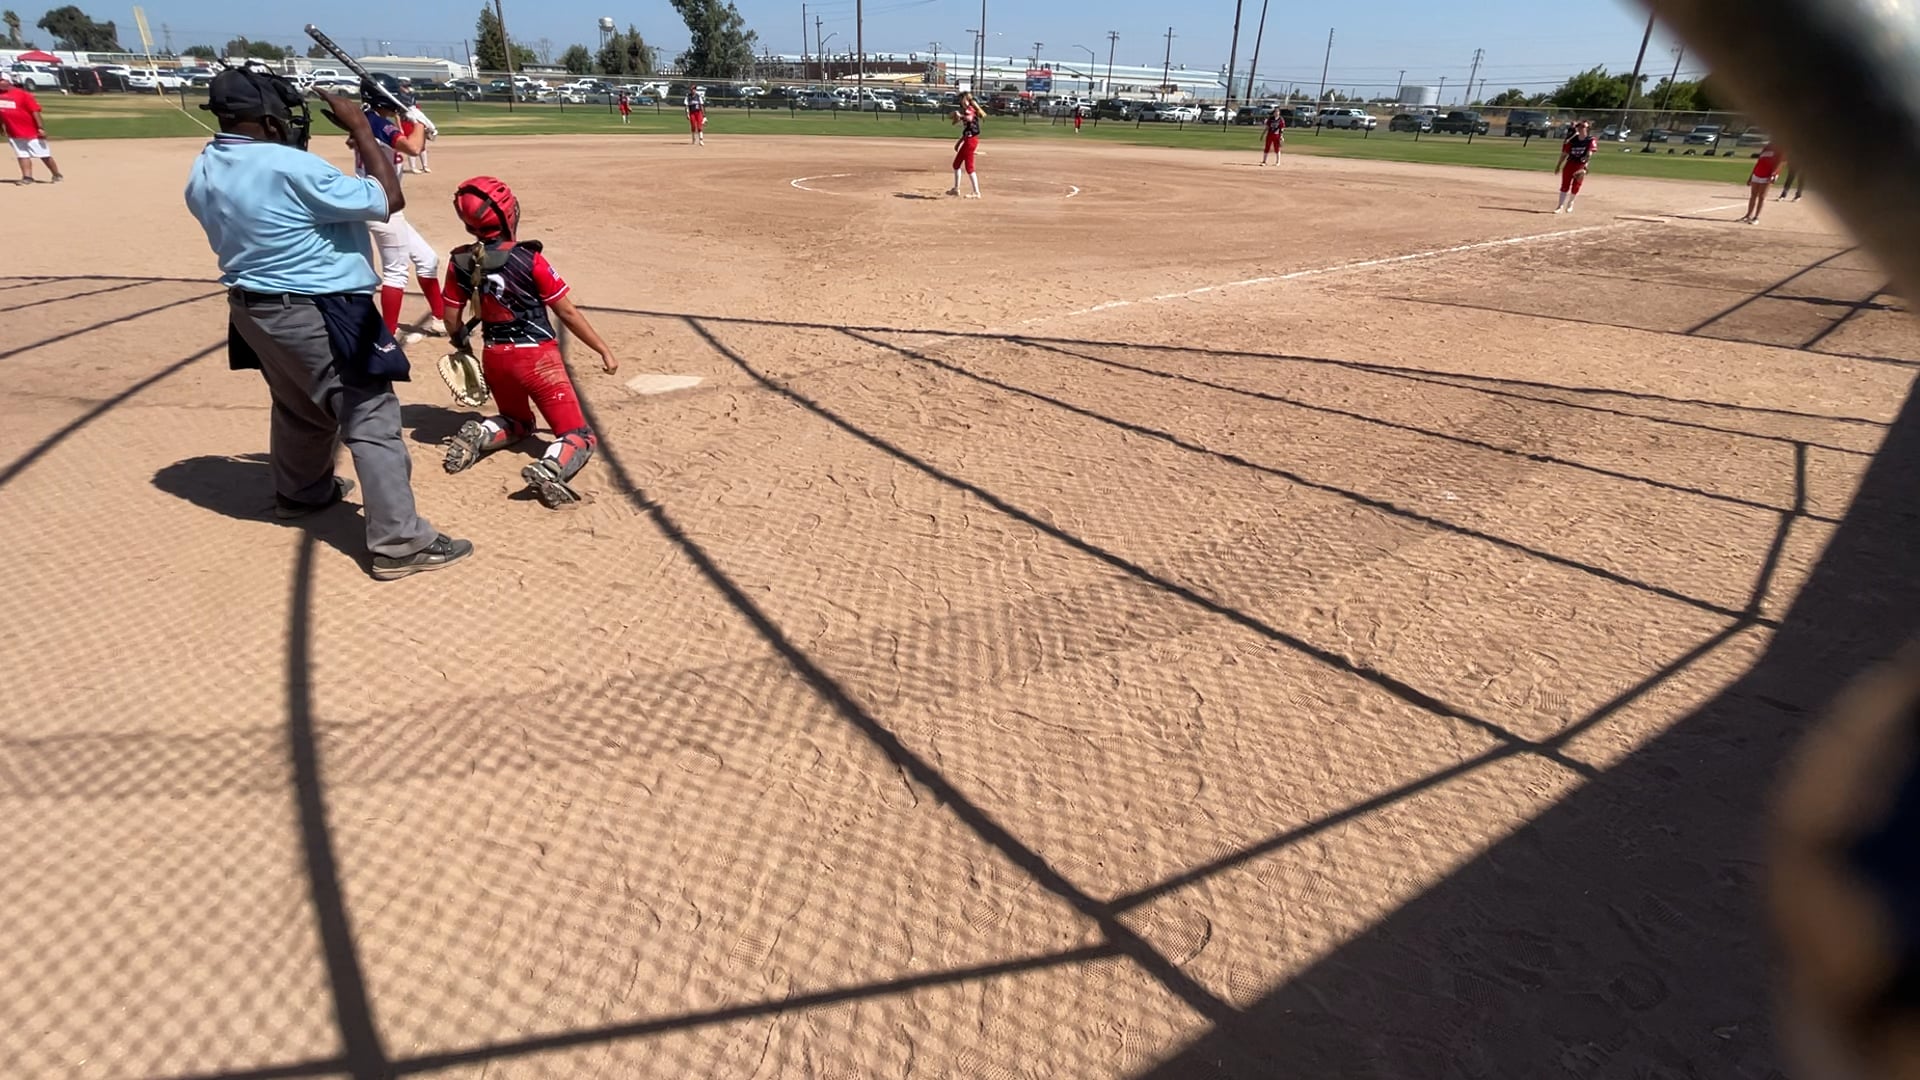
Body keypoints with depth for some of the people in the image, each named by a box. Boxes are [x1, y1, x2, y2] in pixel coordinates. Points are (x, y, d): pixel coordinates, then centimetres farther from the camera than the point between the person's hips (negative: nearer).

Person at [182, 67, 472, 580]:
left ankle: (299, 492, 50)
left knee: (298, 404, 29)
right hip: (317, 314, -9)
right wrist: (362, 130, -7)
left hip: (253, 308, 9)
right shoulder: (290, 168, -22)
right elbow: (389, 199, -18)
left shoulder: (203, 171, 4)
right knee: (371, 420, -7)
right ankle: (400, 543, -8)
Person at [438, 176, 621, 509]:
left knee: (518, 422, 31)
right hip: (536, 357, -6)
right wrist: (604, 350, -1)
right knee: (579, 436, -1)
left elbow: (453, 317, 6)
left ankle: (477, 434, -1)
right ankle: (550, 469, -34)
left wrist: (461, 345, 27)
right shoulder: (528, 260, -16)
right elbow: (567, 313, -11)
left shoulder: (460, 263, -3)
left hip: (494, 356, 6)